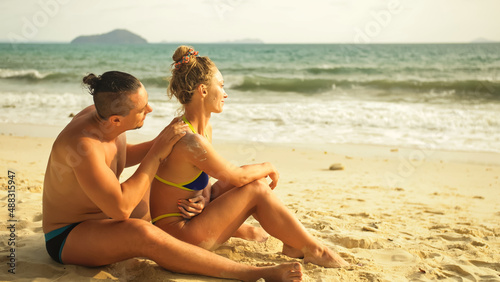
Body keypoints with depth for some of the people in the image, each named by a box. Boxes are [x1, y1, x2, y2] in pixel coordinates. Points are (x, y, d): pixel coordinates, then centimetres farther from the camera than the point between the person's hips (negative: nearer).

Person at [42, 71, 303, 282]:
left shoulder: (103, 114, -8)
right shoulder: (84, 145, -34)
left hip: (102, 216, 10)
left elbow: (123, 158, 13)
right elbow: (120, 209, -34)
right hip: (68, 237, -9)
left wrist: (161, 142, -4)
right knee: (144, 234, -37)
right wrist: (157, 154, -29)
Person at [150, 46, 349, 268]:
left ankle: (293, 243, 10)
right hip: (175, 236, -9)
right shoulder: (189, 141, -27)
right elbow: (236, 176, -18)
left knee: (254, 180, 4)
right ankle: (313, 250, 1)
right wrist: (268, 168, 0)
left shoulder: (205, 129, 5)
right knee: (256, 190, -12)